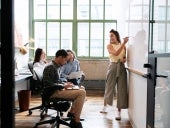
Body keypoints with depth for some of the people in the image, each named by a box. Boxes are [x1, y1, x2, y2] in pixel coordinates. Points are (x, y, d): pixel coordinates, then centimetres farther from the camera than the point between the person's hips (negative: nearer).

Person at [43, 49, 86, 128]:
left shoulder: (57, 66, 14)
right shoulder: (50, 67, -16)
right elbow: (48, 84, -22)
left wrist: (64, 84, 7)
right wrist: (63, 86, -15)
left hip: (58, 90, 10)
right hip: (53, 92, -10)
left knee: (81, 89, 12)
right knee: (82, 93, -18)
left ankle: (72, 112, 9)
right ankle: (76, 121, -15)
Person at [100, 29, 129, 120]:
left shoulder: (123, 46, 10)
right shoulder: (109, 45, 0)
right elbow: (116, 53, -18)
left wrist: (124, 59, -4)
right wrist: (123, 43, -22)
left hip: (121, 68, 2)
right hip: (113, 67, -2)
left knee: (121, 89, -1)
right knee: (109, 87, 8)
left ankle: (119, 112, 4)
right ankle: (105, 107, 30)